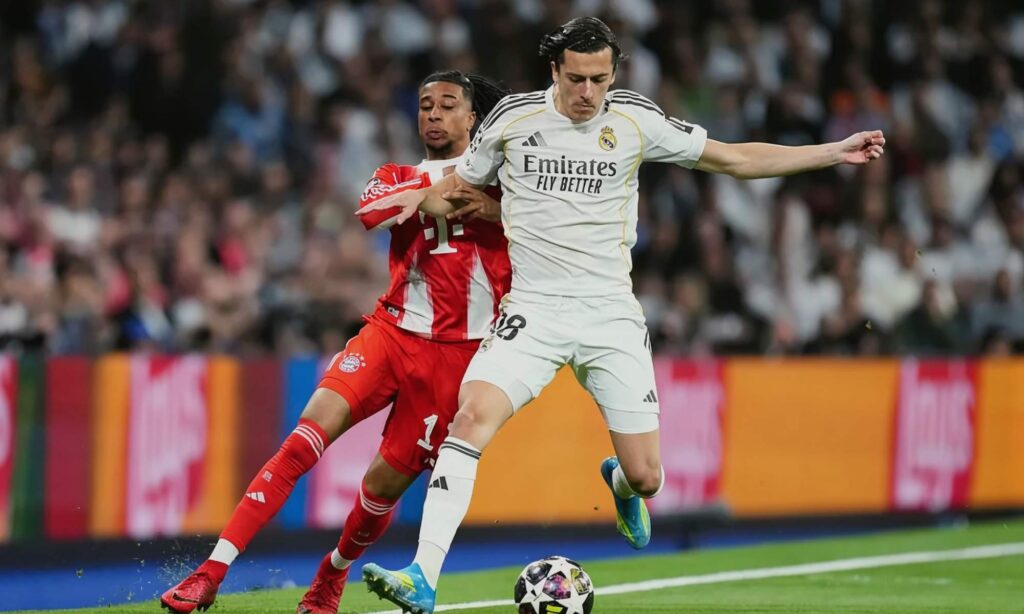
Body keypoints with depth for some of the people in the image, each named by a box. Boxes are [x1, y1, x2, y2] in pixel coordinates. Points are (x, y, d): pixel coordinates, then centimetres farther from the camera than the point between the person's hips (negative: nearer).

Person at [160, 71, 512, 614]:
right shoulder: (397, 177, 14)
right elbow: (371, 210, -10)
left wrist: (497, 211, -17)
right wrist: (440, 184, -17)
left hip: (454, 354, -1)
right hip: (392, 330, 1)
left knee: (387, 482, 1)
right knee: (309, 434, -18)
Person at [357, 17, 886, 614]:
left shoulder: (636, 120, 0)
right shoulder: (513, 117, 0)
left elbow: (736, 159, 8)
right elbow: (457, 192, 17)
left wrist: (835, 152, 4)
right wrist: (419, 198, -5)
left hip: (611, 314, 1)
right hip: (534, 311, -1)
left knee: (646, 477, -2)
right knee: (473, 414, -26)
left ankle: (622, 486, 41)